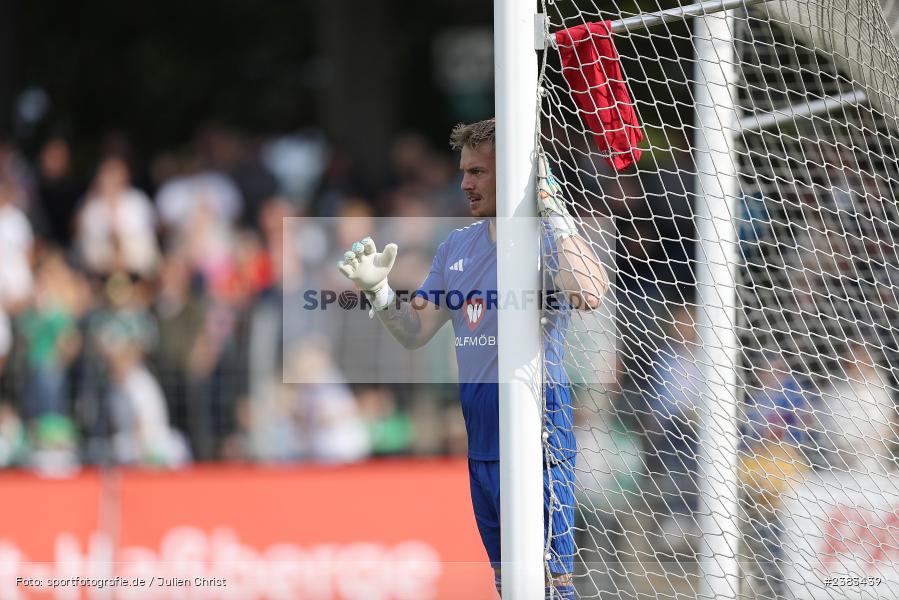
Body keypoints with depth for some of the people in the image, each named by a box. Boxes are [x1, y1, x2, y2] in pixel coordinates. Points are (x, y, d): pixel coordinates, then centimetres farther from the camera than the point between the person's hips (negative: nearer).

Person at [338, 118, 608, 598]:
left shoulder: (548, 237, -10)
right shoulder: (458, 245, 14)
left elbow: (588, 294, -32)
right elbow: (414, 334, 16)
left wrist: (553, 209, -30)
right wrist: (377, 290, -2)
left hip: (535, 433, -8)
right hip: (480, 439, 8)